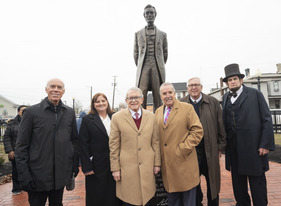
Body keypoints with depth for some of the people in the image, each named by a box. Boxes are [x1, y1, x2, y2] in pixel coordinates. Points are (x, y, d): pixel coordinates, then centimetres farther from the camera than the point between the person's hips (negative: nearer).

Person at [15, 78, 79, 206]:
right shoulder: (31, 112, -6)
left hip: (61, 175, 3)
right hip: (37, 175, -2)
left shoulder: (70, 113, 4)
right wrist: (24, 175, -9)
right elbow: (21, 146, -5)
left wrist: (75, 165, 7)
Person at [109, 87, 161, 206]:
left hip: (147, 167, 2)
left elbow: (155, 142, 8)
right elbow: (113, 145, -2)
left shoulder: (151, 117, 4)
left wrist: (157, 163, 7)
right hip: (127, 168, -2)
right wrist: (115, 168, -3)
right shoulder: (117, 118, -4)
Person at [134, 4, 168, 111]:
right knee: (141, 93, -14)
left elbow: (165, 53, 19)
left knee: (158, 94, -6)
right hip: (143, 66, 0)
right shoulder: (138, 34, 17)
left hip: (157, 67, 0)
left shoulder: (162, 34, 16)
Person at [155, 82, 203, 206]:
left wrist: (183, 149, -14)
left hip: (184, 162, -4)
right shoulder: (158, 112, 12)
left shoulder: (187, 108, -3)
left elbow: (198, 131, -8)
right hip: (167, 164, 4)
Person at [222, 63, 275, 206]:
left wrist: (266, 144, -11)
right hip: (233, 146, 4)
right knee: (238, 181, 15)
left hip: (253, 146, -4)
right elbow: (224, 121, 8)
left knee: (257, 181, 6)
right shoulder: (225, 98, 11)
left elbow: (267, 119, -5)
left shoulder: (255, 94, -1)